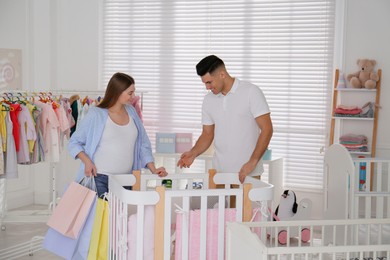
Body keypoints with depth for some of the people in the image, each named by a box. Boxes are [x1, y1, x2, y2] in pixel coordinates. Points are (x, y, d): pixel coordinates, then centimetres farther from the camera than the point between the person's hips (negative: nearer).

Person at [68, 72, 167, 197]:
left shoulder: (131, 112, 9)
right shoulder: (96, 114, -4)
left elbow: (143, 144, 13)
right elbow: (74, 142, 2)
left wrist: (153, 169, 1)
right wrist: (87, 161, -14)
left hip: (127, 179, 4)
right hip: (100, 179, -4)